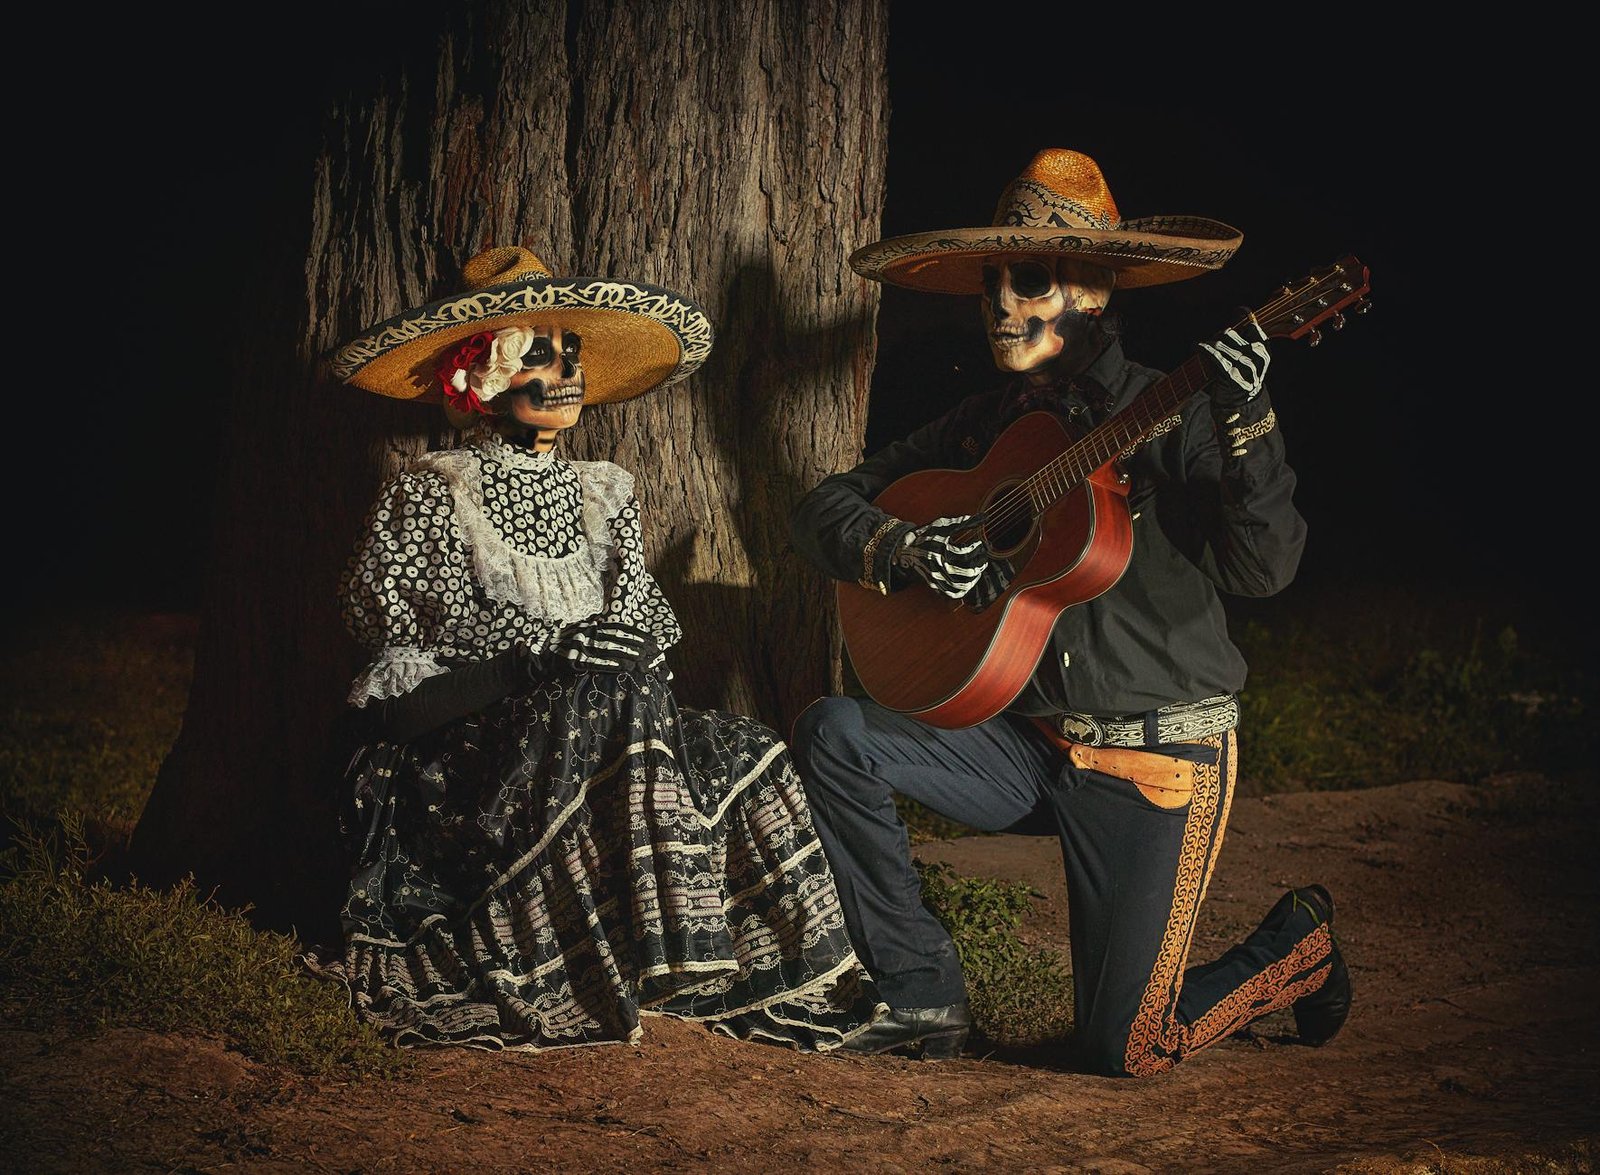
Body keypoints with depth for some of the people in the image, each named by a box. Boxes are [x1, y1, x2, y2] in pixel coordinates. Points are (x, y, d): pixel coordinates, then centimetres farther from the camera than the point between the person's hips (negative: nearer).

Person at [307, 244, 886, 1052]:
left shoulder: (603, 492, 23)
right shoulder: (431, 491, 6)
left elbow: (645, 609, 16)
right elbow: (382, 603, -9)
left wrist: (638, 644, -12)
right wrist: (546, 646, -19)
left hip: (591, 715, 5)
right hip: (454, 721, -5)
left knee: (742, 754, -22)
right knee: (601, 695, -36)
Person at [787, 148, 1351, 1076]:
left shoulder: (1170, 419, -11)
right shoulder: (985, 425, 6)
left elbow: (1266, 569, -25)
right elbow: (828, 509, 7)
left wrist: (1247, 426, -38)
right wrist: (905, 550, -13)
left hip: (1159, 762, -5)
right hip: (1026, 745, 6)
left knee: (1125, 1048, -8)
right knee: (832, 734, -14)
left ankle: (1298, 945, 23)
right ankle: (925, 997, -1)